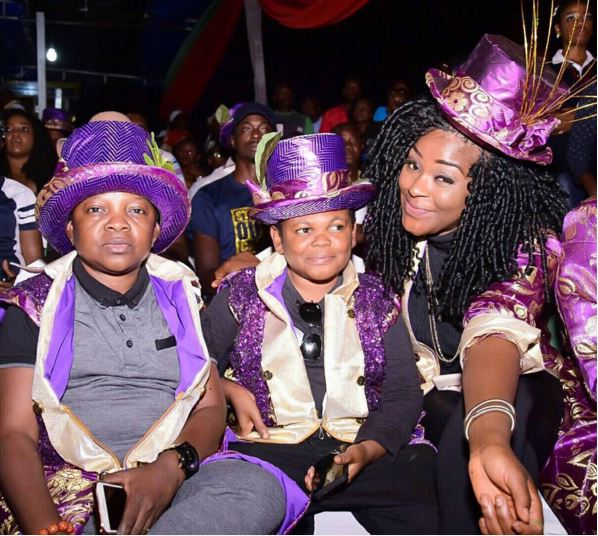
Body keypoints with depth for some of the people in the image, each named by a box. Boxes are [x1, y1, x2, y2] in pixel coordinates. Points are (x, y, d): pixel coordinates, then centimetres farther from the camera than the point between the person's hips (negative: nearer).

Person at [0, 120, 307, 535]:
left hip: (171, 481, 5)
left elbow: (211, 408, 10)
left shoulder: (180, 296, 16)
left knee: (260, 488, -29)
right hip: (64, 491, -4)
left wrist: (170, 468, -13)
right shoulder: (35, 306, 8)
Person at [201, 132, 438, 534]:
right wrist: (229, 390, -4)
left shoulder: (376, 300, 11)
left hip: (364, 449, 2)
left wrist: (367, 450, -12)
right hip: (268, 449, -1)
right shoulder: (241, 295, 10)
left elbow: (404, 394, 4)